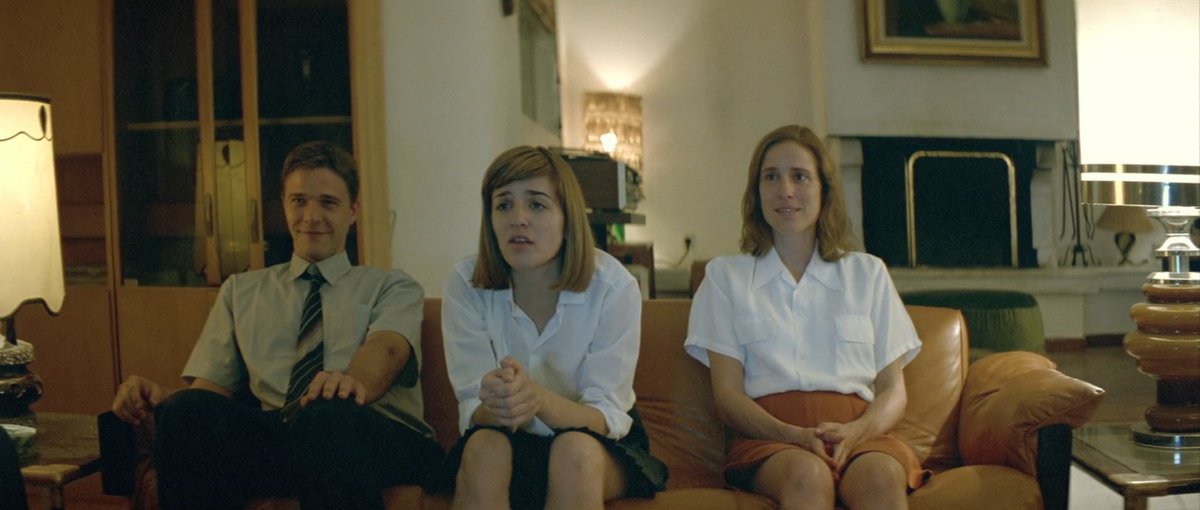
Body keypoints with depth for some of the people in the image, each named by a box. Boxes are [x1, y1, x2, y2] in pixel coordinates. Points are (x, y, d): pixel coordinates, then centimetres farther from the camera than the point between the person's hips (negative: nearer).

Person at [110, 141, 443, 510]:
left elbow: (386, 347, -5)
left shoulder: (393, 287, 18)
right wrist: (156, 403, -8)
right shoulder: (240, 291, 27)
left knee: (328, 414, -38)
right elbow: (209, 386, 17)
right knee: (188, 410, -30)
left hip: (377, 436, -2)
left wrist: (356, 381, -31)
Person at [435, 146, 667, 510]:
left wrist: (539, 399, -41)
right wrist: (495, 407, -39)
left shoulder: (614, 287, -16)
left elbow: (606, 417, -19)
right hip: (510, 441, 1)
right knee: (484, 448, -32)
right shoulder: (465, 284, -12)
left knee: (575, 450, -35)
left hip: (596, 444, -1)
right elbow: (472, 413, -13)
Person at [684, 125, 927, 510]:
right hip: (768, 435, -1)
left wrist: (854, 432, -11)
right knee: (808, 474, -36)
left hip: (858, 431, 1)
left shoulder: (867, 273, 19)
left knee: (883, 475, -35)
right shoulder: (726, 275, 15)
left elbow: (894, 392, 14)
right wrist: (795, 436, -15)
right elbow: (727, 396, 6)